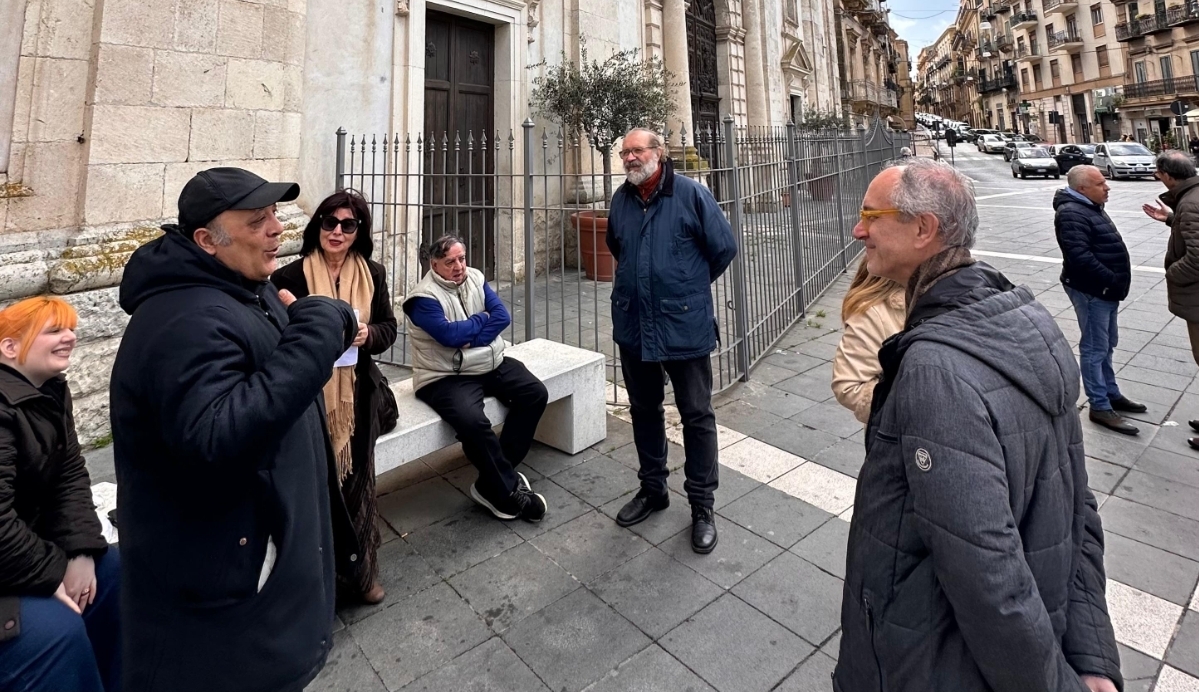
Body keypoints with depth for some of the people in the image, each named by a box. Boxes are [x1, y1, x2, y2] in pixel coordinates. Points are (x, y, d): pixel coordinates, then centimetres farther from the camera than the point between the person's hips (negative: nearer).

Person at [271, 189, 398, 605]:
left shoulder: (373, 274, 5)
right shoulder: (291, 277, -6)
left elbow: (389, 328, 9)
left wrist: (368, 334, -12)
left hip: (358, 395, 3)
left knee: (357, 481, 11)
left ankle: (361, 570, 30)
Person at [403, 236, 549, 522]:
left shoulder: (475, 278, 8)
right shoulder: (424, 297, -11)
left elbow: (503, 316, -2)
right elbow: (450, 335, -23)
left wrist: (472, 339, -16)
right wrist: (481, 319, -7)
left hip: (492, 364, 7)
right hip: (446, 377, -7)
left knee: (535, 393, -11)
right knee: (472, 421, -34)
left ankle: (493, 482, -6)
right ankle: (508, 490, -10)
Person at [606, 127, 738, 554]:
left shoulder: (691, 194, -9)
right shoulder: (621, 200, 7)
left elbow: (724, 248, -3)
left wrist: (690, 285, 7)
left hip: (684, 324, -5)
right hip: (633, 324, 5)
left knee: (697, 415, 4)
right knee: (644, 411, 16)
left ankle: (702, 506, 20)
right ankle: (652, 489, 35)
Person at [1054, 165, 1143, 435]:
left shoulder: (1090, 207, 15)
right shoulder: (1071, 214, -20)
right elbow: (1080, 257, -28)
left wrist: (1114, 282, 15)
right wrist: (1111, 281, -23)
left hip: (1104, 290, 11)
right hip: (1091, 291, -11)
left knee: (1107, 344, 19)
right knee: (1095, 349, -4)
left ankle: (1112, 394, 33)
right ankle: (1100, 407, 4)